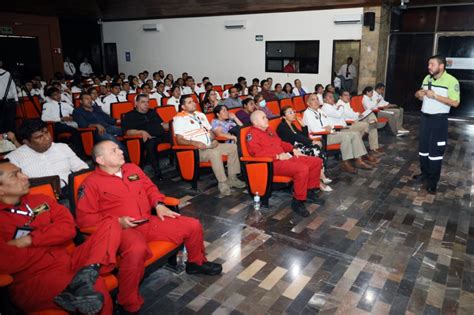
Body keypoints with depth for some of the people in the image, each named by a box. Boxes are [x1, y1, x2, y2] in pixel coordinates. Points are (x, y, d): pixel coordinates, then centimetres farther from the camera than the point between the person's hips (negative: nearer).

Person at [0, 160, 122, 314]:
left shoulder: (40, 200, 16)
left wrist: (29, 240, -8)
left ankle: (86, 275, -27)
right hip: (33, 281, -7)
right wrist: (50, 240, -5)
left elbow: (68, 227, 5)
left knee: (110, 224, -14)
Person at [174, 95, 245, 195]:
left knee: (233, 147, -6)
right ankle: (222, 182, -27)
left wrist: (214, 139, 0)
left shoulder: (201, 115, 19)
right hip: (195, 150, -8)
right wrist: (195, 143, -27)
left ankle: (232, 178, -4)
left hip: (211, 146, 8)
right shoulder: (179, 118, -3)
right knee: (215, 153, -36)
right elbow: (179, 140, -11)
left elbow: (210, 130, 23)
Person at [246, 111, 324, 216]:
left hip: (286, 157, 10)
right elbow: (257, 153, -18)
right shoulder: (252, 134, -5)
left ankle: (310, 192, 15)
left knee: (317, 161, 4)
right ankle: (298, 202, -18)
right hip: (272, 163, -10)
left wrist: (293, 149, 12)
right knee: (302, 169, -32)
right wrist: (277, 156, -21)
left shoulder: (269, 130, 24)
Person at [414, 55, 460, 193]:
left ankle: (433, 181, 8)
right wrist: (418, 94, -6)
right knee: (423, 148, 15)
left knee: (435, 151, -2)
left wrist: (435, 95, -22)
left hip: (439, 120, -7)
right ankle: (425, 173, 31)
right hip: (425, 117, 7)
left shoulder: (451, 81, -14)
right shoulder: (427, 78, 7)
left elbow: (455, 103, -19)